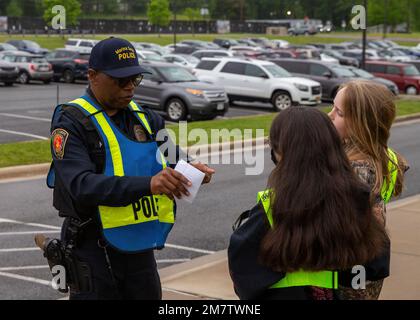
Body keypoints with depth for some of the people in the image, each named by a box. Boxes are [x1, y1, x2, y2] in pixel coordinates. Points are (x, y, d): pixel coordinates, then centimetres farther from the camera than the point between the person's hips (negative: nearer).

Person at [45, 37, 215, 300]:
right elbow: (81, 185, -25)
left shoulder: (145, 118, 9)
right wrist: (148, 184, -37)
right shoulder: (72, 123, -11)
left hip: (141, 247, 6)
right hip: (93, 252, -6)